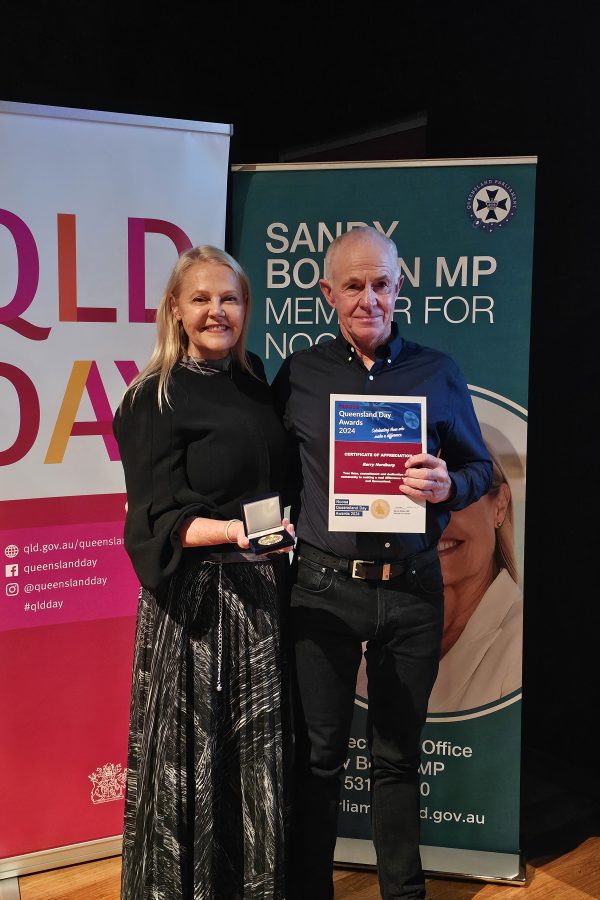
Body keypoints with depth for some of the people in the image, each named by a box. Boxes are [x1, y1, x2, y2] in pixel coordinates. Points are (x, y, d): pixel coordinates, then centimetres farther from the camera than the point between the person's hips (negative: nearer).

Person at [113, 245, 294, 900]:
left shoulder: (252, 378, 10)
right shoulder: (157, 399, -9)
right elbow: (159, 520, -13)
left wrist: (279, 534, 4)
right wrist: (230, 531, -29)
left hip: (261, 589, 6)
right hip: (197, 598, -5)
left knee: (260, 749, 13)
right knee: (197, 753, 4)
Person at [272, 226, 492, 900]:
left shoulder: (437, 372, 6)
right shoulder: (298, 375, 4)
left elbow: (480, 467, 8)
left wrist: (449, 485, -12)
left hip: (412, 589, 1)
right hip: (324, 586, -1)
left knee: (397, 755, 15)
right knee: (318, 754, 10)